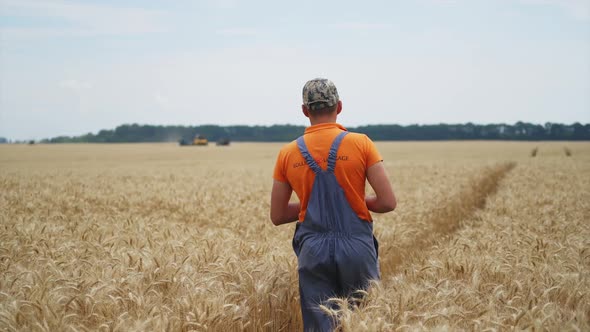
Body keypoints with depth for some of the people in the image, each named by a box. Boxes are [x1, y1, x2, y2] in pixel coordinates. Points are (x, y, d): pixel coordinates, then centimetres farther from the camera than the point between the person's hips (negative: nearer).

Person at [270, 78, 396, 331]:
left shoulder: (288, 153, 3)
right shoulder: (360, 144, -5)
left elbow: (277, 216, 9)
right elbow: (387, 203, -7)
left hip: (313, 251, 2)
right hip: (357, 248, -2)